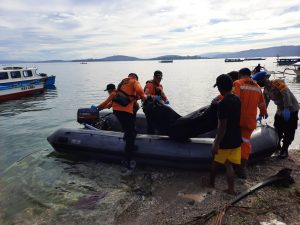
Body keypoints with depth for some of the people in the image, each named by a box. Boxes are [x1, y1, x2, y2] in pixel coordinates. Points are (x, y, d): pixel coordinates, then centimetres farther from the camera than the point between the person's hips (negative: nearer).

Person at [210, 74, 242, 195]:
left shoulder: (222, 104, -23)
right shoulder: (237, 100, 2)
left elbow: (222, 127, -23)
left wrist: (216, 144, -18)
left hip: (225, 141, -6)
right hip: (236, 139, 6)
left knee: (215, 162, 16)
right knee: (228, 164, 13)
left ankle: (211, 183, 35)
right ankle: (231, 189, 16)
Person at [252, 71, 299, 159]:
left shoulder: (277, 83, -21)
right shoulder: (266, 90, 4)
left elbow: (286, 95, -30)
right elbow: (264, 103, 9)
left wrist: (287, 109, -36)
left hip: (291, 109, -8)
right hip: (280, 110, 8)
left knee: (289, 131, -3)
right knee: (278, 129, 12)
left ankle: (284, 150, 7)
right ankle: (277, 146, 30)